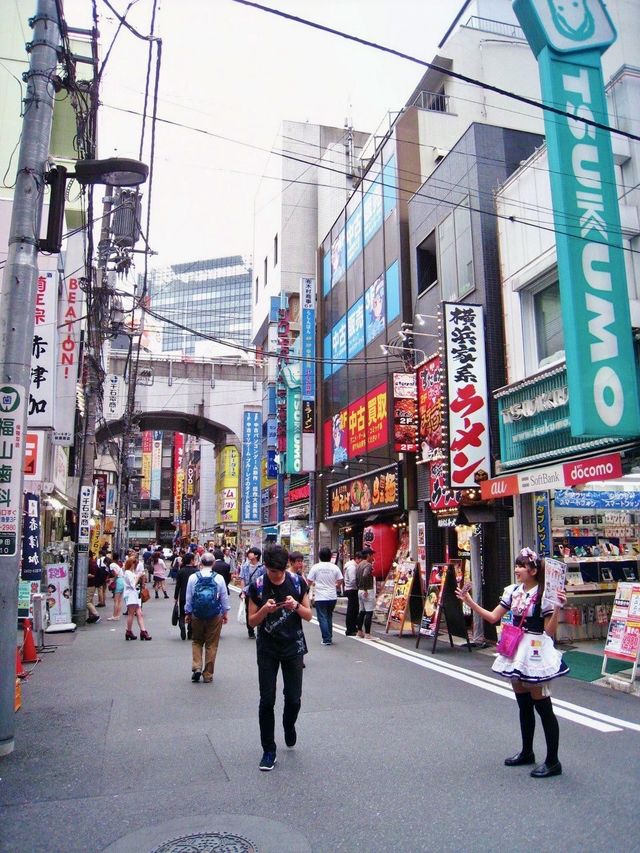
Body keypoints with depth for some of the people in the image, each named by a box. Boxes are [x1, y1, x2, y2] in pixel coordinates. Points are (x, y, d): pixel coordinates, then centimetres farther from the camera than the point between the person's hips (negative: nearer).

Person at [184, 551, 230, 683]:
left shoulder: (193, 577, -6)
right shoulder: (219, 578, -7)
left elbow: (188, 597, 1)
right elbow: (224, 597, 1)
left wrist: (187, 613, 14)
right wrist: (225, 613, 14)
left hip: (197, 615, 1)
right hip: (215, 615, -1)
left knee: (196, 641, 19)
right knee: (212, 645, 9)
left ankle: (196, 667, 3)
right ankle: (208, 674, 14)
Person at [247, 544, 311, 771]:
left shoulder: (298, 582, -6)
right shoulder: (257, 586, -9)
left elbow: (309, 615, 1)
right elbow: (252, 621, -3)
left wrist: (296, 606, -21)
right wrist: (265, 609, -24)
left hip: (294, 647, 1)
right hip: (267, 650, -1)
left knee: (294, 698, 5)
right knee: (267, 700, 1)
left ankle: (289, 725, 38)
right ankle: (269, 750, 17)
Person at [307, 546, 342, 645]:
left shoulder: (316, 567, -8)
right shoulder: (334, 567, -2)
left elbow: (309, 581, -4)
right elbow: (340, 581, 2)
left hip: (321, 597, -3)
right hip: (332, 596, 3)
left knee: (322, 618, 3)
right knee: (329, 617, 19)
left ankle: (326, 639, 0)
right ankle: (330, 637, 22)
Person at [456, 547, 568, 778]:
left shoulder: (543, 595, -15)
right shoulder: (513, 591, 4)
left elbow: (550, 631, -16)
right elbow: (493, 617, 8)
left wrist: (557, 608, -29)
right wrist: (469, 601, 2)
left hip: (535, 653, -7)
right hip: (516, 651, 7)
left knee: (542, 706, 1)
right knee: (524, 704, 18)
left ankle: (552, 761, 13)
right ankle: (527, 752, 32)